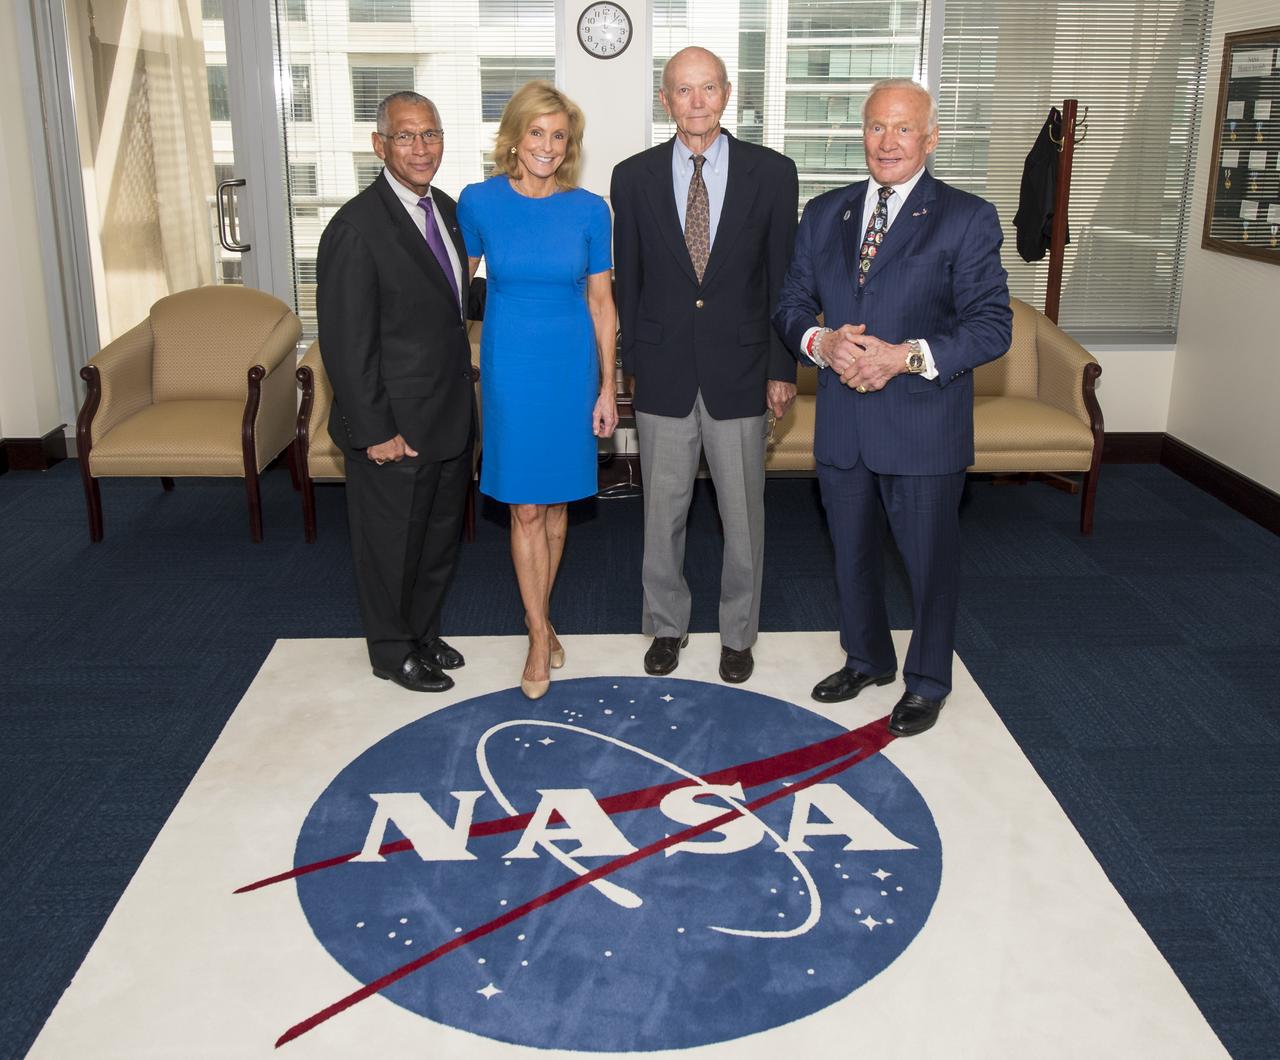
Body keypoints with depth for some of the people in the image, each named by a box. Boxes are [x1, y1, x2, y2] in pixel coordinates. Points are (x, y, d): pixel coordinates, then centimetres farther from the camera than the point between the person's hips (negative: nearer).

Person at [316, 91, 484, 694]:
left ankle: (422, 631, 42)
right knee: (392, 545, 10)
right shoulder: (357, 228, -19)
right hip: (396, 428, -8)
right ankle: (394, 652, 30)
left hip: (450, 418, 8)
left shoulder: (445, 209, 7)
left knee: (440, 536, 22)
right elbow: (344, 343, -19)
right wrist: (375, 431, -19)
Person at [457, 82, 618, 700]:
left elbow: (601, 304, 1)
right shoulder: (479, 201, -5)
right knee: (524, 508, 1)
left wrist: (607, 389, 0)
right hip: (510, 367, -1)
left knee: (556, 500, 11)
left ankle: (538, 615, 30)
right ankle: (540, 635, 13)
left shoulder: (589, 210, -3)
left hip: (572, 368, 1)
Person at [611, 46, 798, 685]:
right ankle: (667, 625, 30)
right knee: (662, 511, 11)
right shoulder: (633, 177, 1)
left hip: (739, 370, -1)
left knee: (743, 513, 9)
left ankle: (737, 632, 27)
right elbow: (628, 279, 6)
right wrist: (633, 363, 7)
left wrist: (782, 369, -1)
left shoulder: (771, 173, -2)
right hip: (664, 372, 1)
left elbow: (783, 278, 1)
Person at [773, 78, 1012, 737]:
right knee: (852, 553, 19)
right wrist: (821, 341, -14)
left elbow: (991, 324, -11)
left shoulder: (967, 219, -6)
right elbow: (792, 304, 9)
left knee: (929, 559, 9)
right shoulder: (824, 214, 8)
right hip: (841, 426, 4)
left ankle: (927, 682, 30)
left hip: (922, 428, -4)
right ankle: (867, 659, 41)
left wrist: (907, 356, -22)